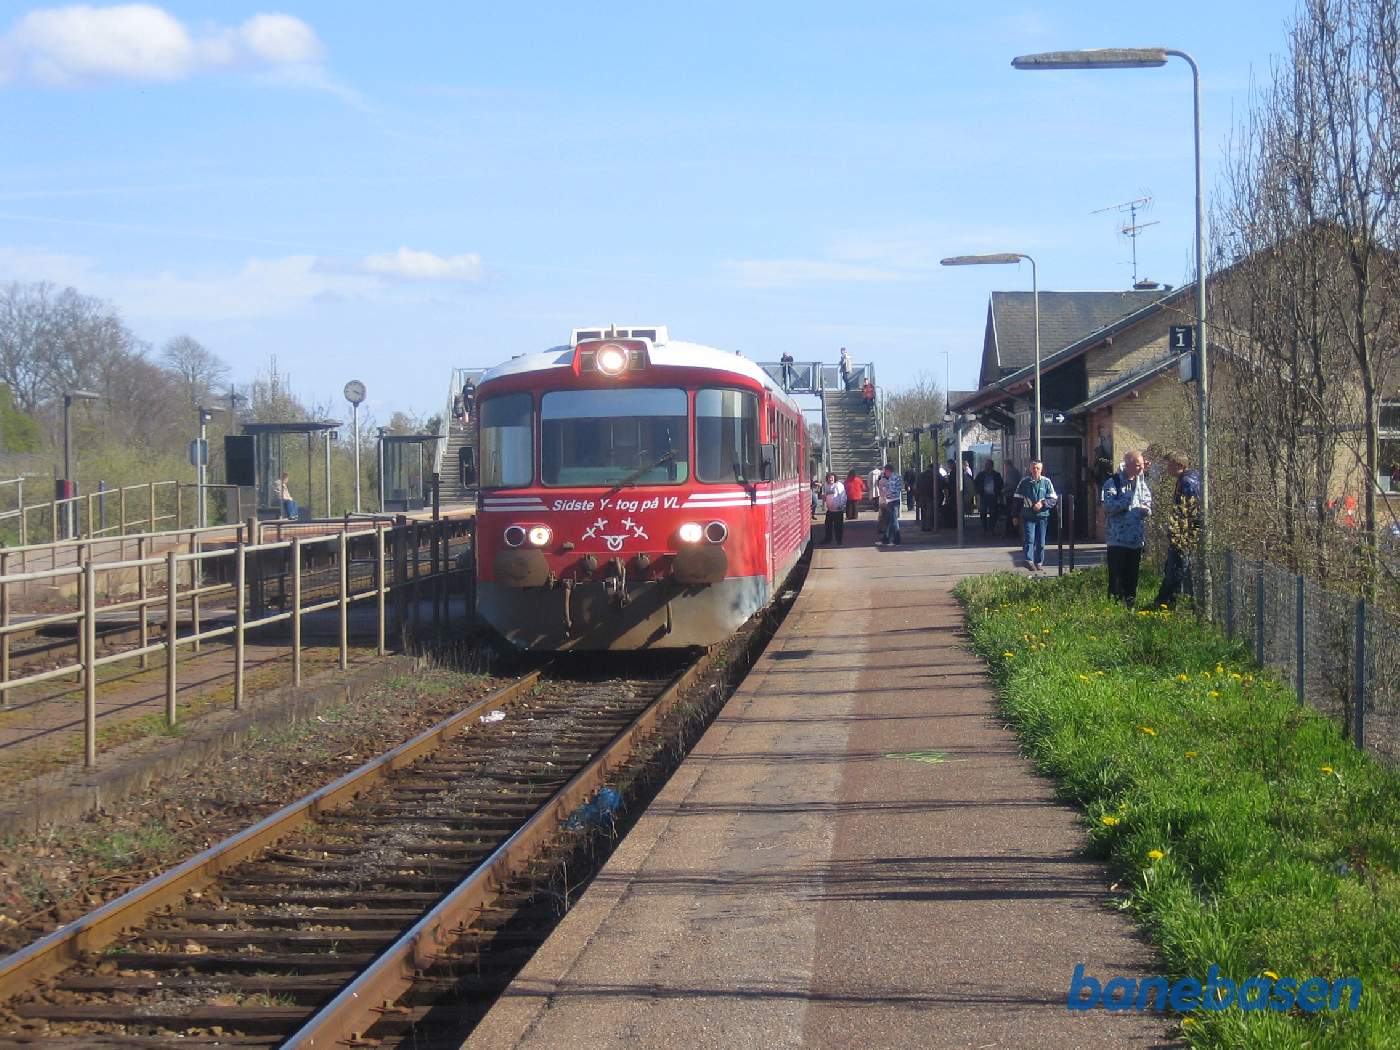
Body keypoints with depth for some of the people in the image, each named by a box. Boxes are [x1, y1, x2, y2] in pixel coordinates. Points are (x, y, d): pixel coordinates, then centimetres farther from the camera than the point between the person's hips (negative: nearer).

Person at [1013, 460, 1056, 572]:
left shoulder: (1046, 482, 4)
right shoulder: (1024, 482, 3)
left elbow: (1053, 499, 3)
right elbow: (1017, 499, 8)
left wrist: (1042, 503, -15)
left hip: (1042, 516, 2)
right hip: (1028, 516, -2)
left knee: (1041, 542, 7)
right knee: (1029, 539, -14)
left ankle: (1039, 563, 15)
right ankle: (1029, 561, -22)